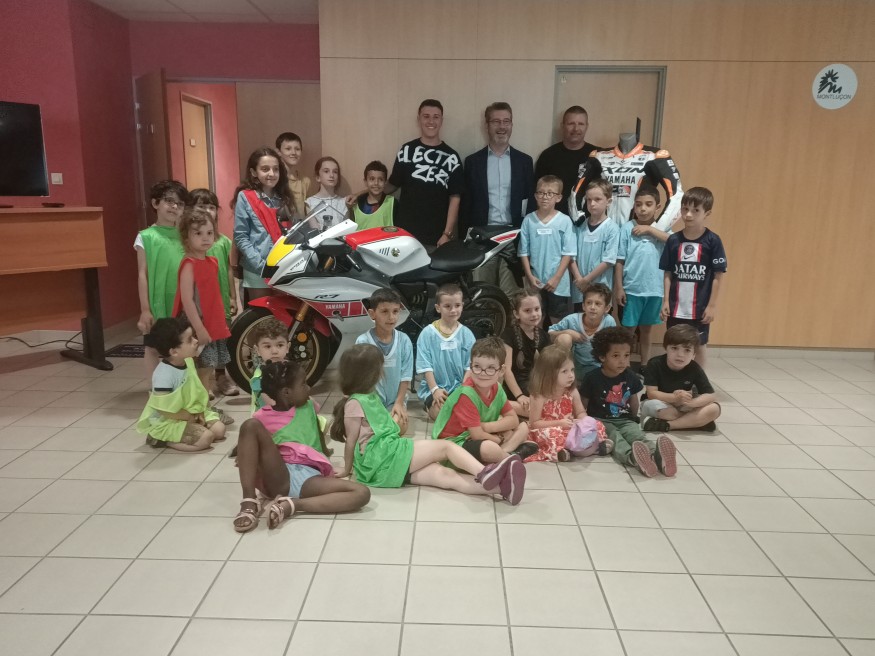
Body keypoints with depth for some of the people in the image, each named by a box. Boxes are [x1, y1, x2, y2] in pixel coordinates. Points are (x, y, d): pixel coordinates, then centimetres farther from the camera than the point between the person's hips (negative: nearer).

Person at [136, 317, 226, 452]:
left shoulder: (188, 361, -4)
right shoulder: (164, 375, -29)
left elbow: (196, 389, 8)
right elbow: (165, 410, -27)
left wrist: (199, 412, -4)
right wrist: (190, 417, -17)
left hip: (192, 413, 8)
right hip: (166, 422, -8)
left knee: (219, 429, 2)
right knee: (206, 437, -19)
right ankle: (161, 440, -4)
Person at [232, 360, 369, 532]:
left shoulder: (308, 407, 17)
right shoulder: (263, 417, 7)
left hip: (309, 478, 2)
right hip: (278, 478, -2)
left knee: (362, 493, -23)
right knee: (251, 425, -21)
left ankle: (291, 505, -28)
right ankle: (249, 502, -25)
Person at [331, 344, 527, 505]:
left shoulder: (368, 396, 23)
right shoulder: (355, 403, -8)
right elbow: (351, 440, -2)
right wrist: (347, 469, 3)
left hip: (387, 460, 8)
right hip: (383, 458, -8)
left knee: (443, 474, -16)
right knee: (446, 446, -14)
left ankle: (499, 486, -33)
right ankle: (483, 472, -35)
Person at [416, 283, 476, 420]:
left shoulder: (466, 333, 2)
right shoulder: (428, 333, -5)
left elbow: (470, 365, 1)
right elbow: (425, 365, -6)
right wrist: (435, 389, -14)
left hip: (459, 387, 2)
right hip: (434, 386, -2)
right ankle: (429, 404, 4)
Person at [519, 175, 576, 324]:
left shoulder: (564, 221, -7)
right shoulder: (528, 220, -1)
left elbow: (568, 253, -6)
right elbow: (524, 252, 2)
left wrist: (556, 278, -11)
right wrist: (530, 276, -5)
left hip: (558, 283, -2)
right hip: (535, 282, 2)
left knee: (557, 323, 9)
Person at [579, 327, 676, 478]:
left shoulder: (630, 377, 3)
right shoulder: (592, 378, -10)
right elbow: (583, 405, -1)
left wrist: (632, 419, 26)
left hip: (625, 421, 4)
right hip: (601, 421, -3)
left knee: (638, 435, -27)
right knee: (615, 438, -33)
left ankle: (657, 455, -58)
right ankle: (633, 457, -65)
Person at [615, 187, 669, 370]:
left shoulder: (661, 228, 2)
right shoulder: (627, 228, -5)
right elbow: (619, 261, -4)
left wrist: (650, 229, -20)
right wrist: (618, 287, -6)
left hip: (654, 290, 2)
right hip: (631, 289, -2)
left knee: (646, 331, 15)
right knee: (628, 331, 6)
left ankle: (645, 366, 28)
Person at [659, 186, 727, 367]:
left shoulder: (712, 241, -8)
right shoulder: (673, 240, -1)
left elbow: (718, 276, -6)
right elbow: (667, 274, 3)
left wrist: (712, 305, -8)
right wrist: (665, 301, -1)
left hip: (701, 307, -2)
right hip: (676, 306, 2)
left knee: (700, 346, 14)